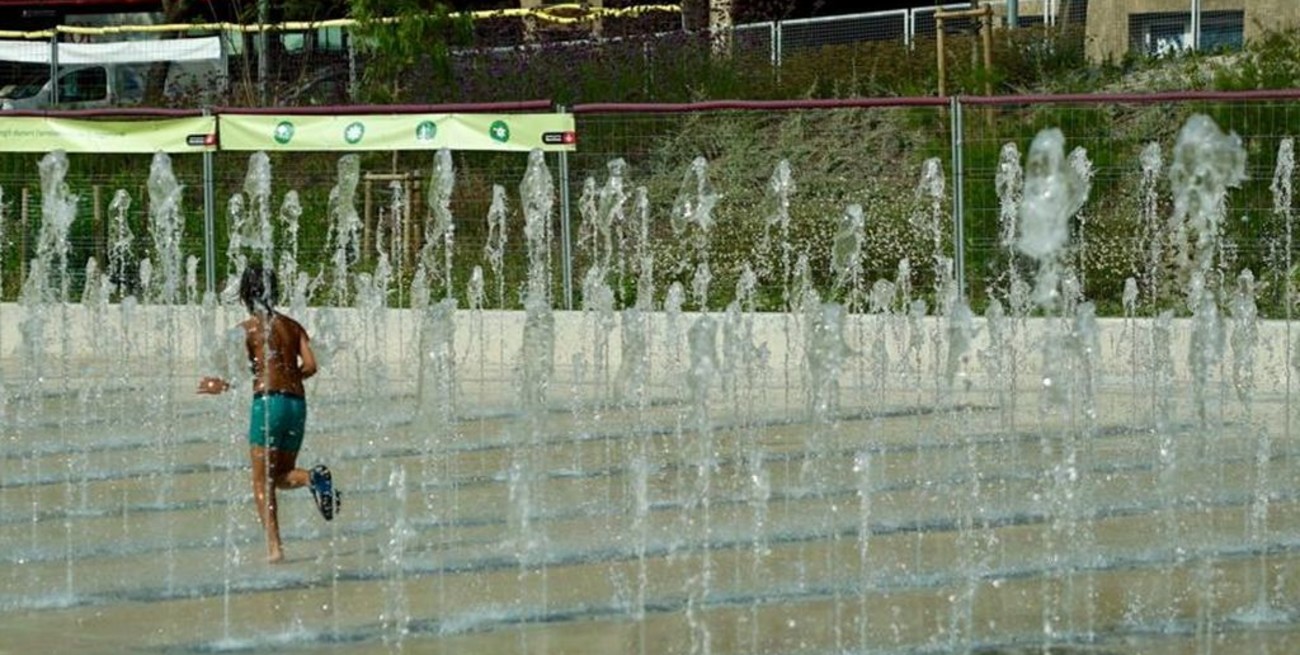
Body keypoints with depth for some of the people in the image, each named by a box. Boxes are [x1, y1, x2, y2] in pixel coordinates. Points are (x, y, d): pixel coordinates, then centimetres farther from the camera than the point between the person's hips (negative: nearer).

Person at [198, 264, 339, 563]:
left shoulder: (248, 328, 1)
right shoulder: (292, 326, 15)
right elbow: (310, 365, 4)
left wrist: (222, 386, 11)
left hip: (268, 401, -5)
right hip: (297, 402, 5)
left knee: (262, 481, 1)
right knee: (281, 475, 18)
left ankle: (274, 546, -12)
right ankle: (312, 477, -16)